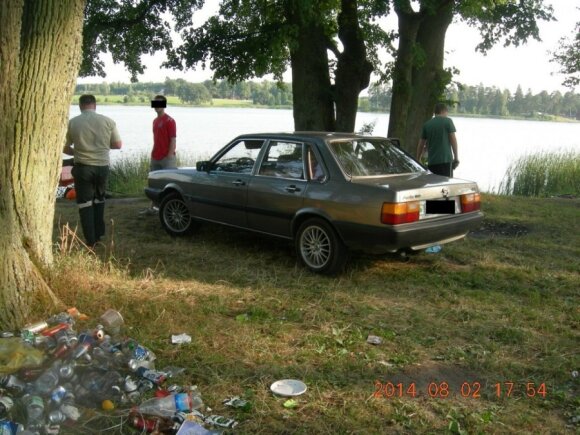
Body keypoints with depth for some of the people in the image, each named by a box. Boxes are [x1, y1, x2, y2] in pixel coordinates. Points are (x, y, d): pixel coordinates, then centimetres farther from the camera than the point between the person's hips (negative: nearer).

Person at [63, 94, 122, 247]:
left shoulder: (73, 122, -5)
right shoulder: (108, 121, -4)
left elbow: (65, 149, 2)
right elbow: (118, 144, 4)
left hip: (83, 167, -2)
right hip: (102, 167, 2)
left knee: (85, 203, 8)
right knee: (99, 200, 21)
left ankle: (91, 241, 7)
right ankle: (98, 235, 26)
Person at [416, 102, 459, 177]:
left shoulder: (427, 124, 10)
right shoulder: (448, 121, -1)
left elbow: (421, 145, 12)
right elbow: (453, 140, -4)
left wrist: (418, 160, 21)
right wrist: (456, 157, 3)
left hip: (431, 161, 4)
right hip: (445, 160, -4)